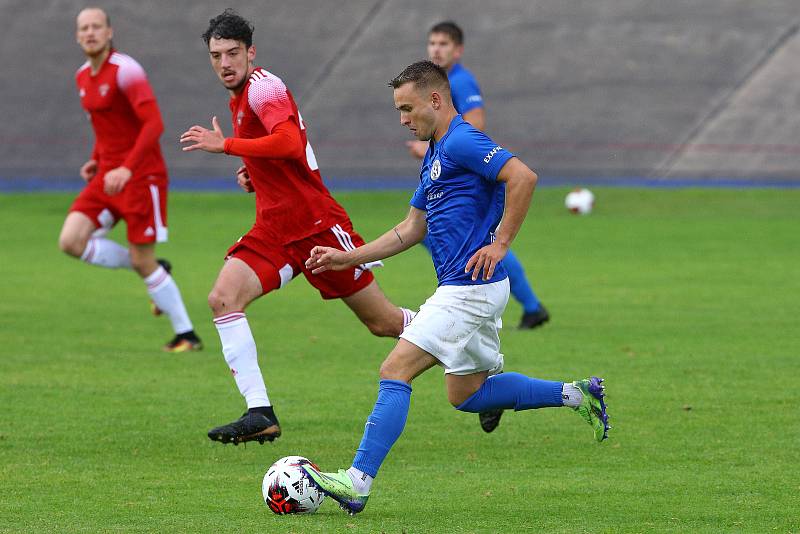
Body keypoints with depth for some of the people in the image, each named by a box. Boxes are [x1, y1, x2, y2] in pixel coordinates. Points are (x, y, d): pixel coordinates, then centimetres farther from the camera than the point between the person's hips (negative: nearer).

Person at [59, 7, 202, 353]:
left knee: (143, 262, -6)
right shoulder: (83, 77, 10)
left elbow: (154, 124, -24)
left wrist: (127, 168, -32)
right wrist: (96, 160, 12)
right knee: (71, 241, -7)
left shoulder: (125, 70, -16)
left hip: (141, 177, -8)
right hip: (108, 176, 8)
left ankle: (186, 335, 10)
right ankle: (154, 272, 11)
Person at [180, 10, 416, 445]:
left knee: (383, 322, 1)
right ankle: (260, 414, -19)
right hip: (274, 228, 8)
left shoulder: (263, 86, -13)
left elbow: (290, 143, -31)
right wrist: (253, 174, 12)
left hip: (317, 222, -8)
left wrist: (225, 145, -29)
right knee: (222, 299, -16)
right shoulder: (239, 98, 15)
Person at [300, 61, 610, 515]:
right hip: (467, 290, 11)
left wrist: (499, 244, -22)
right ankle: (575, 394, 21)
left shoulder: (461, 142, -13)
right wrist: (348, 258, 18)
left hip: (469, 288, -11)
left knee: (396, 372, -13)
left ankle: (358, 482, -15)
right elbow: (410, 230, 24)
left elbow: (524, 177, -25)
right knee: (466, 395, 18)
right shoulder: (436, 154, 18)